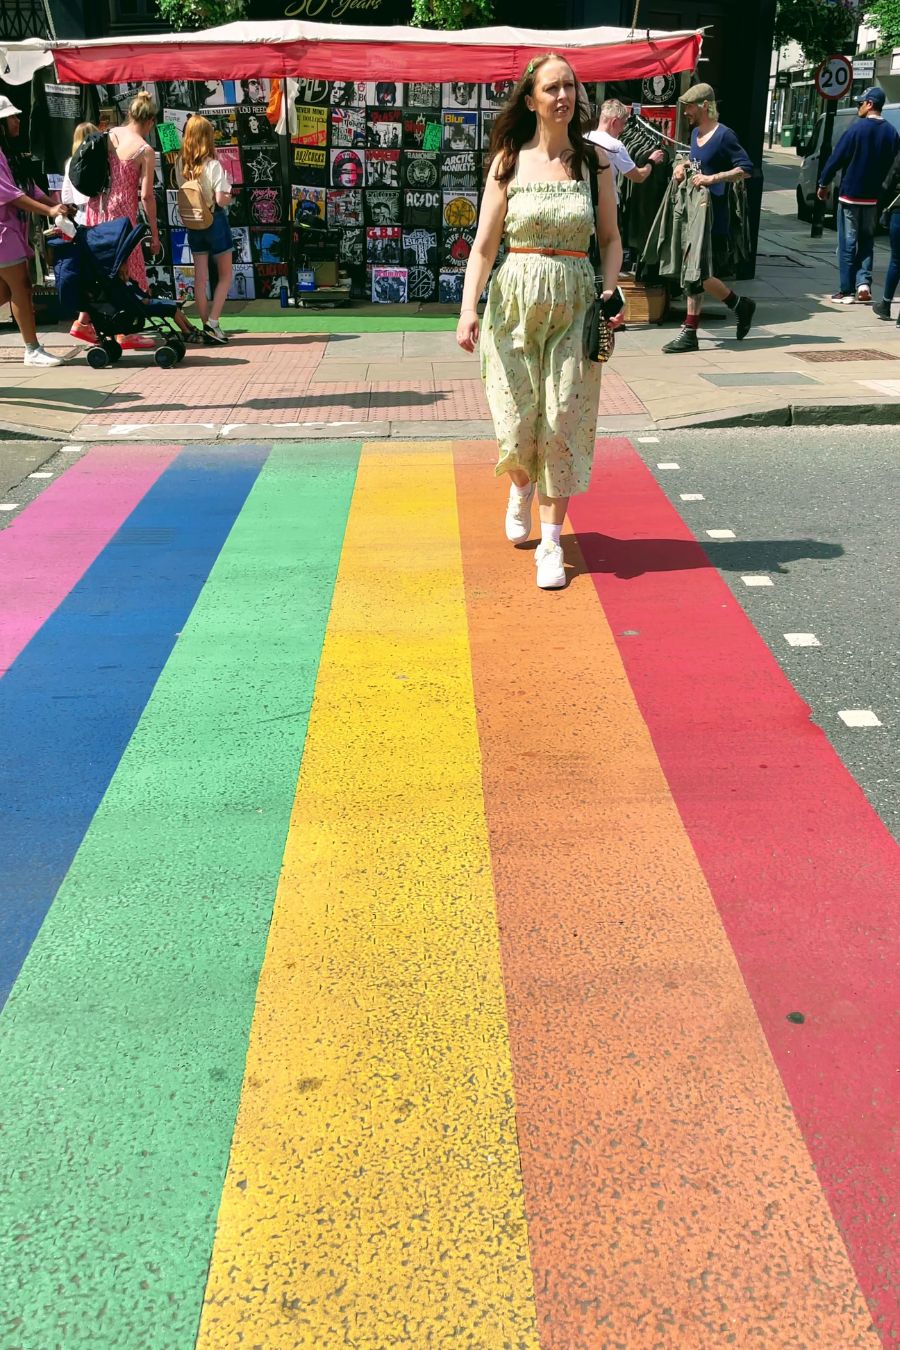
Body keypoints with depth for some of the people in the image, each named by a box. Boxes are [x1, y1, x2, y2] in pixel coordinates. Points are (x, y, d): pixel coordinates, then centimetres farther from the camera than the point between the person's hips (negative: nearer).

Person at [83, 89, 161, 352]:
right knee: (126, 270, 4)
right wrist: (154, 233, -6)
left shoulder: (110, 134, 6)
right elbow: (146, 195, -13)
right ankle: (124, 333, 8)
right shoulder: (145, 151, -11)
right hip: (121, 211, -6)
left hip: (96, 206, 6)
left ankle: (84, 321, 21)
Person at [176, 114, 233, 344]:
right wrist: (229, 194, 0)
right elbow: (221, 199, -19)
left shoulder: (181, 165, -2)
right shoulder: (213, 166, -16)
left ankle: (207, 327, 10)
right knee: (225, 276, 8)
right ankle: (212, 323, -4)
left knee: (200, 278, 8)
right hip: (215, 222, -5)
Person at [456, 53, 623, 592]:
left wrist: (610, 293, -6)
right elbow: (484, 244, 0)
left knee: (563, 423, -3)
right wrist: (469, 310, -11)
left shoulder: (595, 160, 5)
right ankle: (521, 488, 38)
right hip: (515, 299, 0)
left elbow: (611, 238, 11)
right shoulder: (508, 161, 2)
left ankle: (551, 542, 6)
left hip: (574, 304, 0)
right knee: (517, 421, 1)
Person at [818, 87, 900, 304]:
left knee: (848, 243, 2)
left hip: (850, 194, -5)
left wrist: (823, 184, -2)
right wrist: (881, 188, 16)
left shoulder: (858, 127, -11)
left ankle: (847, 290, 2)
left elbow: (837, 157, -11)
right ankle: (863, 282, 0)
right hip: (874, 197, 5)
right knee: (866, 241, 15)